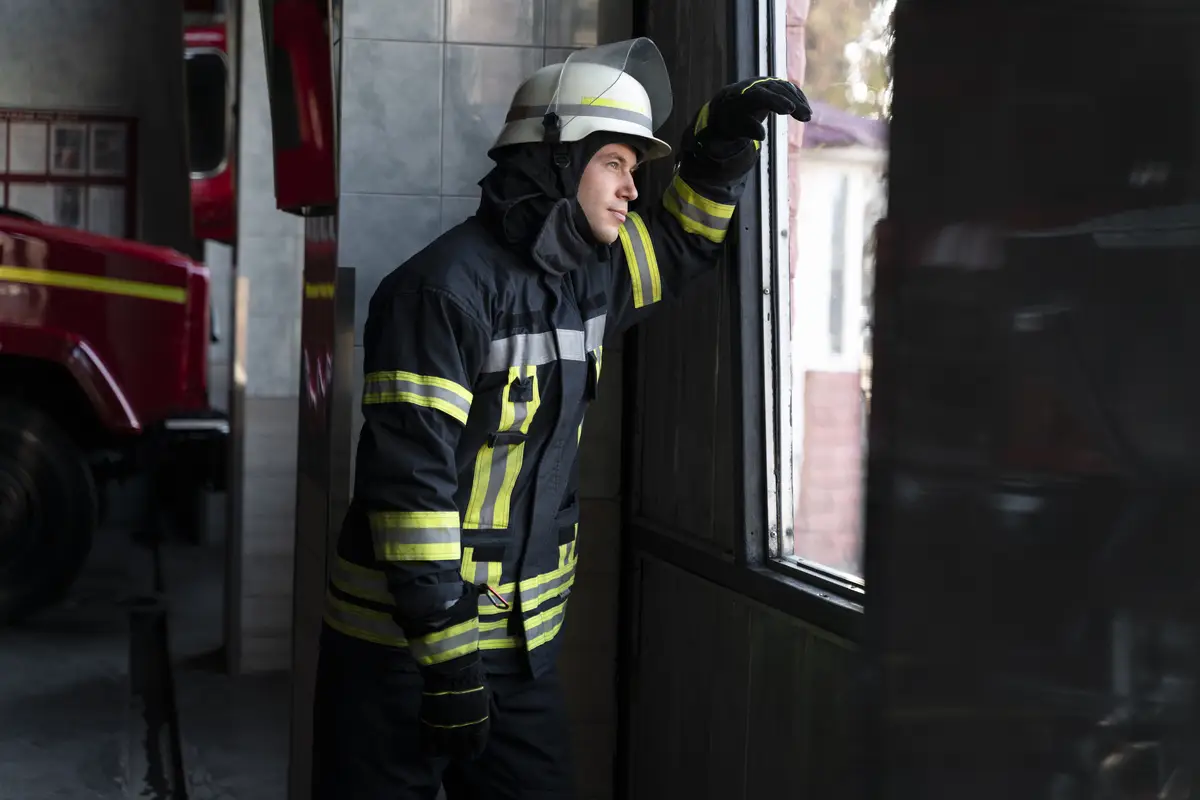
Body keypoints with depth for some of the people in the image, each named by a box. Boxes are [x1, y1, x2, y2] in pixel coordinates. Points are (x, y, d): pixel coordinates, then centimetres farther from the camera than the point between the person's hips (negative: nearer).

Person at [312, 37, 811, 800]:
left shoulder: (585, 278, 7)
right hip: (404, 647, -8)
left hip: (527, 646, 8)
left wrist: (726, 137, 10)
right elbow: (411, 483, -21)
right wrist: (445, 656, -21)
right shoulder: (445, 290, -18)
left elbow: (679, 243, 27)